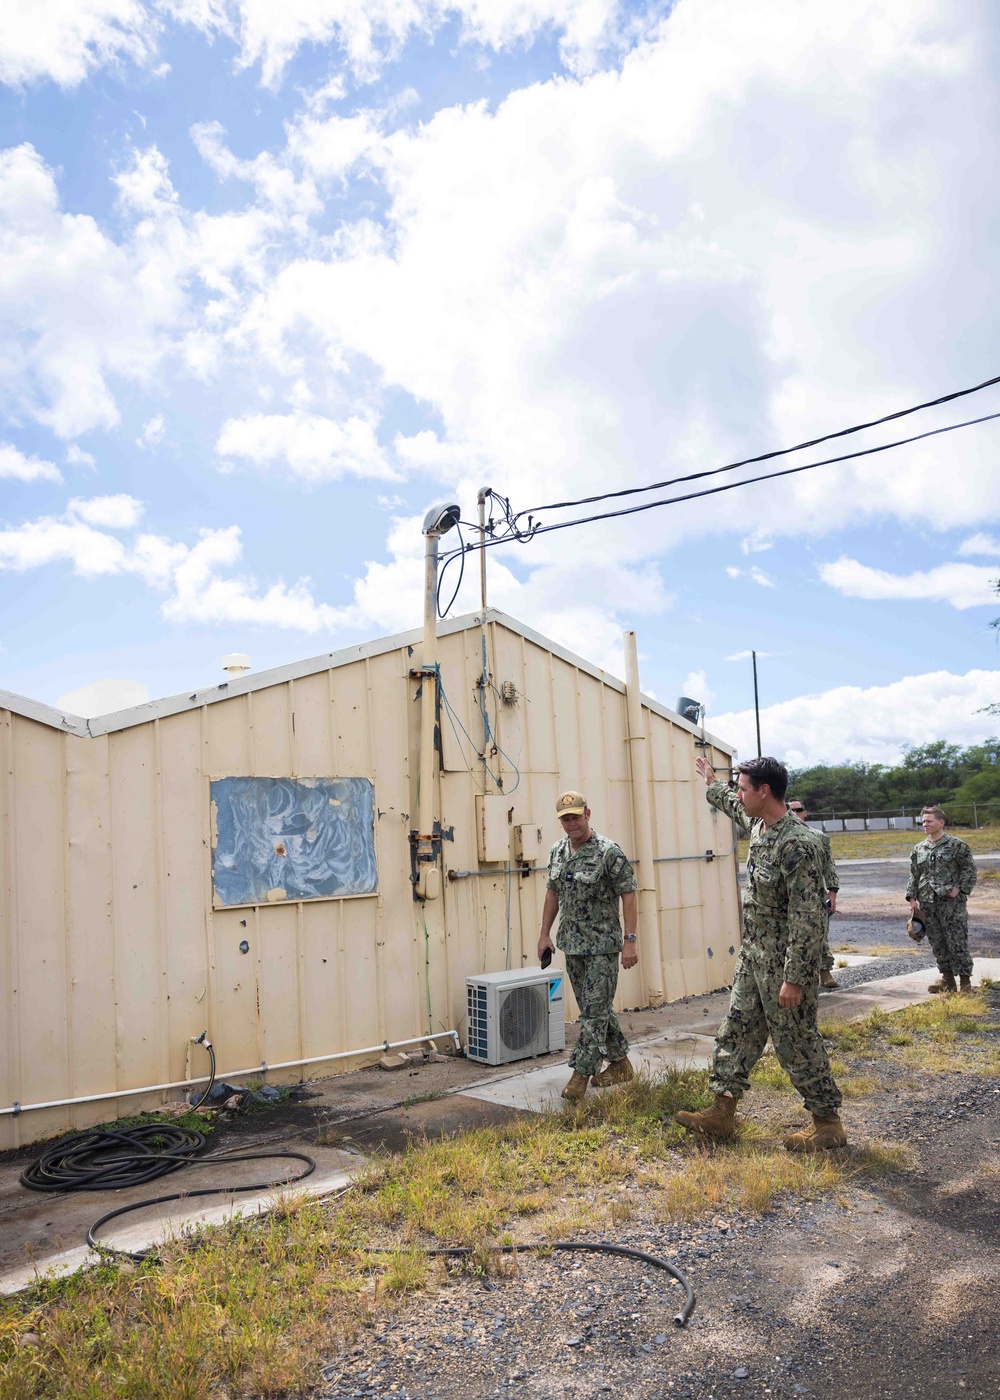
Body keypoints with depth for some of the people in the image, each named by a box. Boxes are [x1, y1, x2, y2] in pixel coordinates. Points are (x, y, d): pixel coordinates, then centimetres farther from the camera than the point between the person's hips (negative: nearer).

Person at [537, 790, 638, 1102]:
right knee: (596, 1007, 15)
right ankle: (620, 1064, 29)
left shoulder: (608, 852, -14)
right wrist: (545, 933, 11)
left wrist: (629, 941, -17)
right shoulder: (557, 852, 7)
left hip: (602, 944, -7)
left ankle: (581, 1075, 0)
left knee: (595, 1009, -4)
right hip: (572, 944, 7)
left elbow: (629, 896, -13)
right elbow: (552, 893, 15)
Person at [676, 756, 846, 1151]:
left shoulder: (797, 844, -25)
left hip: (784, 964, -9)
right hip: (752, 957, 9)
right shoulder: (758, 825, 3)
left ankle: (827, 1123, 21)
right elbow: (735, 808, 30)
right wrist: (713, 784, 44)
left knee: (796, 1043, 4)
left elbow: (808, 920, -26)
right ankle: (722, 1112, 24)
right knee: (736, 1032, 14)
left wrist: (794, 979, -25)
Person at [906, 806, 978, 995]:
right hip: (928, 904, 5)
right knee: (937, 943, 9)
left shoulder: (956, 845, -3)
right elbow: (914, 876, 15)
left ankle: (965, 981, 4)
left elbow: (970, 869, -1)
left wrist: (959, 888, -12)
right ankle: (947, 978, 20)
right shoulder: (919, 849, 11)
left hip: (952, 902, -5)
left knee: (957, 942, -5)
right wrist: (912, 898, 8)